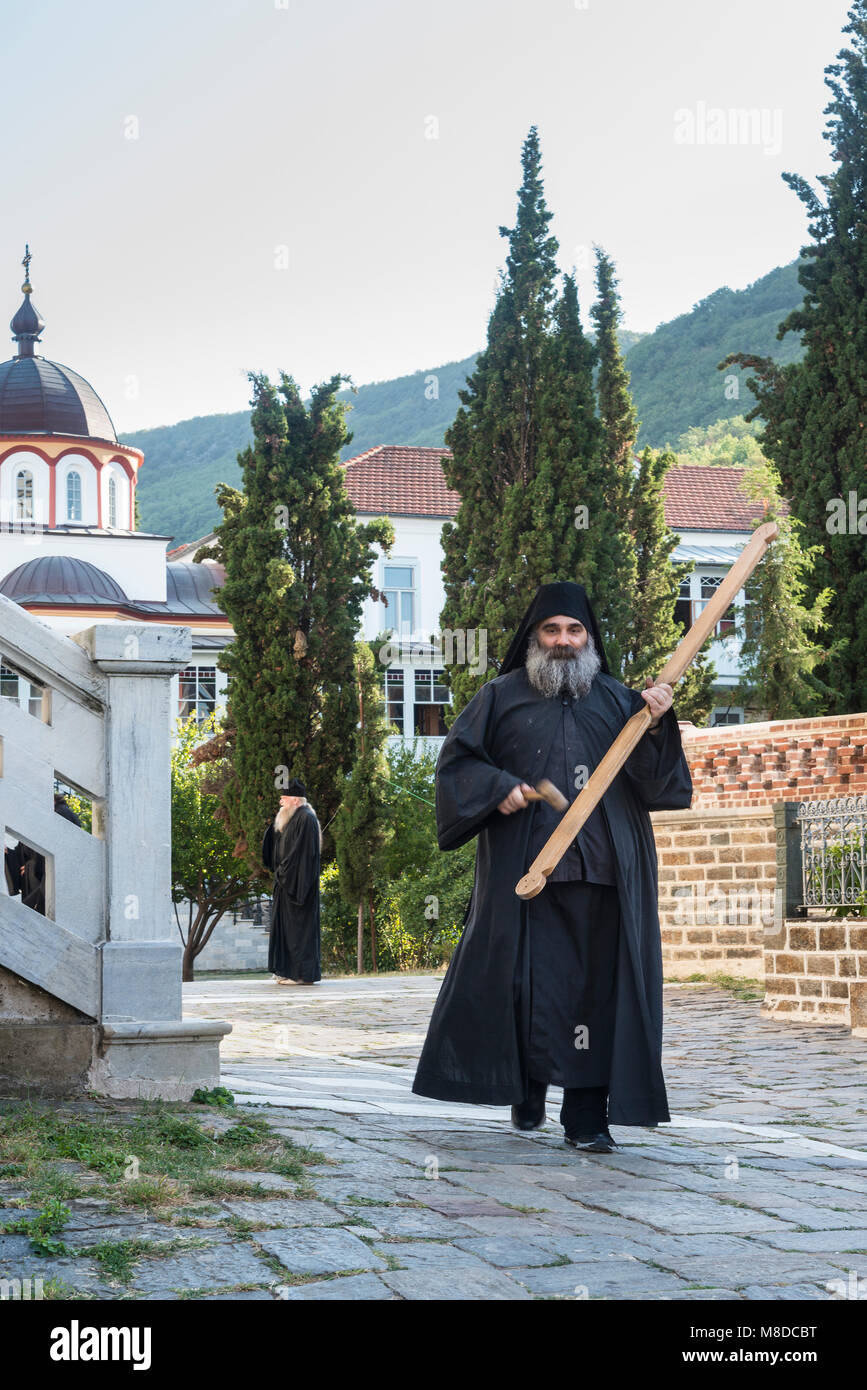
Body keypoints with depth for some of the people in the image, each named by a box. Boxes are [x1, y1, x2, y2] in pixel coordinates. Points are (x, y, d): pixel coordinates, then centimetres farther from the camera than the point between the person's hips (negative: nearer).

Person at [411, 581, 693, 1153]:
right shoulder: (502, 697, 11)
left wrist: (657, 726, -8)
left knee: (596, 987, -3)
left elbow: (653, 781, 8)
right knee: (528, 982, 1)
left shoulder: (617, 700, 14)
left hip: (602, 871, 1)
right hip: (524, 866, -1)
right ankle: (528, 1091, 22)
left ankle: (587, 1115, 1)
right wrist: (498, 788, -8)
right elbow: (458, 760, 9)